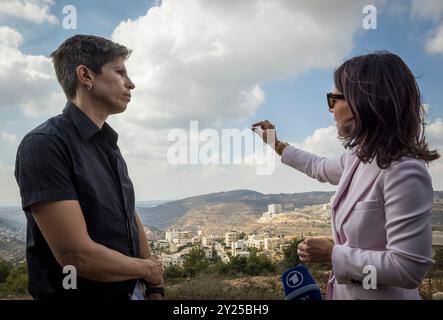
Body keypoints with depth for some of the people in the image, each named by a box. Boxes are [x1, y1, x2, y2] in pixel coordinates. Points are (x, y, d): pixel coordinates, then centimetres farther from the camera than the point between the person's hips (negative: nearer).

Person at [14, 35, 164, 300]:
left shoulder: (109, 146, 6)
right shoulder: (45, 143, -21)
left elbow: (132, 220, 8)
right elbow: (76, 254, -26)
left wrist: (155, 287, 3)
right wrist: (149, 269, -11)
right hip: (75, 292, -7)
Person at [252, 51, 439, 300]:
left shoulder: (403, 171, -27)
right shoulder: (359, 157, -1)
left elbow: (408, 268, -28)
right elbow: (320, 168, 21)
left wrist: (332, 253, -22)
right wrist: (277, 145, 28)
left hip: (382, 294, -8)